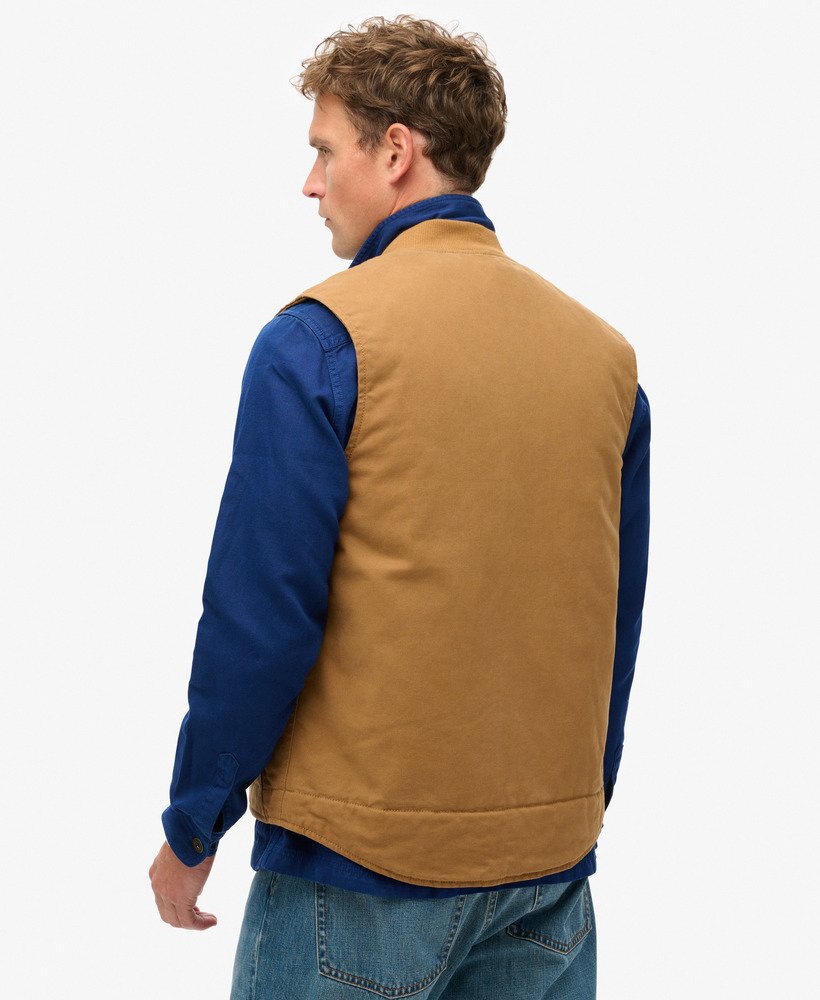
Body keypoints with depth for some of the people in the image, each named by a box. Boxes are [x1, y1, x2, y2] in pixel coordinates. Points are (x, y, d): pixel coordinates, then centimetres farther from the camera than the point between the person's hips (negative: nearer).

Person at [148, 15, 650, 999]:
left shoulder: (320, 338, -12)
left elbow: (261, 615, -14)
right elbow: (618, 624, 9)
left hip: (364, 856, -5)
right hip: (552, 863, 5)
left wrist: (190, 829, -2)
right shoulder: (605, 351, 4)